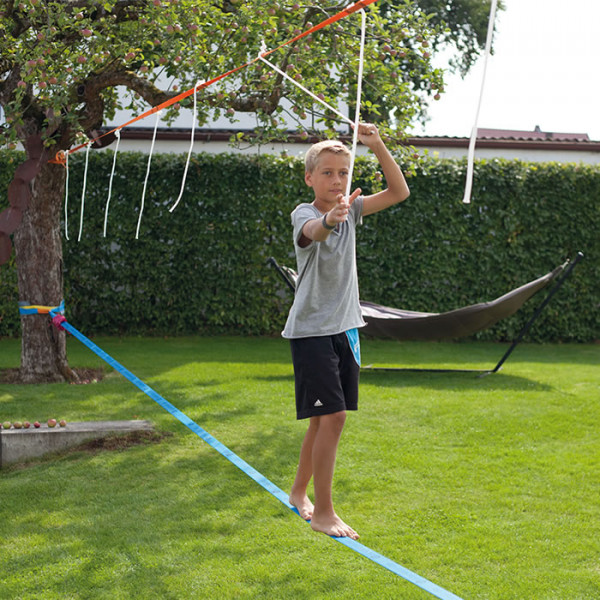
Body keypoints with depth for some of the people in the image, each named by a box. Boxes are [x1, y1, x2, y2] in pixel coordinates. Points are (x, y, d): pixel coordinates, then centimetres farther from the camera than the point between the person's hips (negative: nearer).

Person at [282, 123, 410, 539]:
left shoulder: (351, 210, 7)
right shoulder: (304, 213, -11)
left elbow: (399, 192, 3)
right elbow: (313, 232, -36)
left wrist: (378, 146, -9)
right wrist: (329, 220, -60)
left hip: (345, 328, 7)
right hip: (312, 329, -7)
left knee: (326, 418, 14)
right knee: (332, 416, -12)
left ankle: (299, 493, 31)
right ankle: (323, 512, -4)